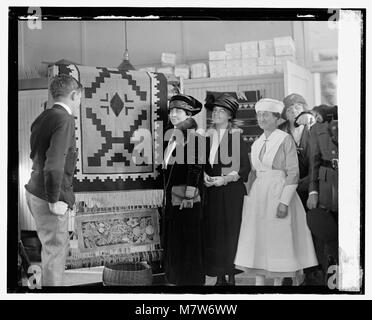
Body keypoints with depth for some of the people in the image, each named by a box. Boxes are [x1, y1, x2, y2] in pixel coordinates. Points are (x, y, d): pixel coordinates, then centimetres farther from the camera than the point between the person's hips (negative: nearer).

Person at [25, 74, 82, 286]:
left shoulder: (44, 117, 7)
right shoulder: (64, 119, -20)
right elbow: (54, 165, -28)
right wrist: (55, 201, -19)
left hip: (35, 193, 9)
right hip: (48, 199, -9)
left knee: (59, 245, 23)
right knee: (55, 251, 4)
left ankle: (50, 285, 36)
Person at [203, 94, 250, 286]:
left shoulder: (237, 137, -1)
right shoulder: (207, 136, 10)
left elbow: (245, 168, -4)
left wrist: (225, 179, -14)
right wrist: (204, 175, -5)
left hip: (232, 191, -3)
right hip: (211, 191, 4)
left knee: (231, 233, -4)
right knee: (213, 233, 1)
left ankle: (231, 276, 4)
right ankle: (219, 277, 8)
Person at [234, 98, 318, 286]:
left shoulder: (286, 140, -7)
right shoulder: (256, 144, 12)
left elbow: (293, 173, -11)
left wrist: (285, 202, -18)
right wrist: (249, 198, 12)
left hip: (278, 193, -6)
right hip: (258, 195, 6)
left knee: (278, 241, 1)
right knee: (256, 241, 4)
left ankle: (278, 282, 13)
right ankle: (259, 282, 9)